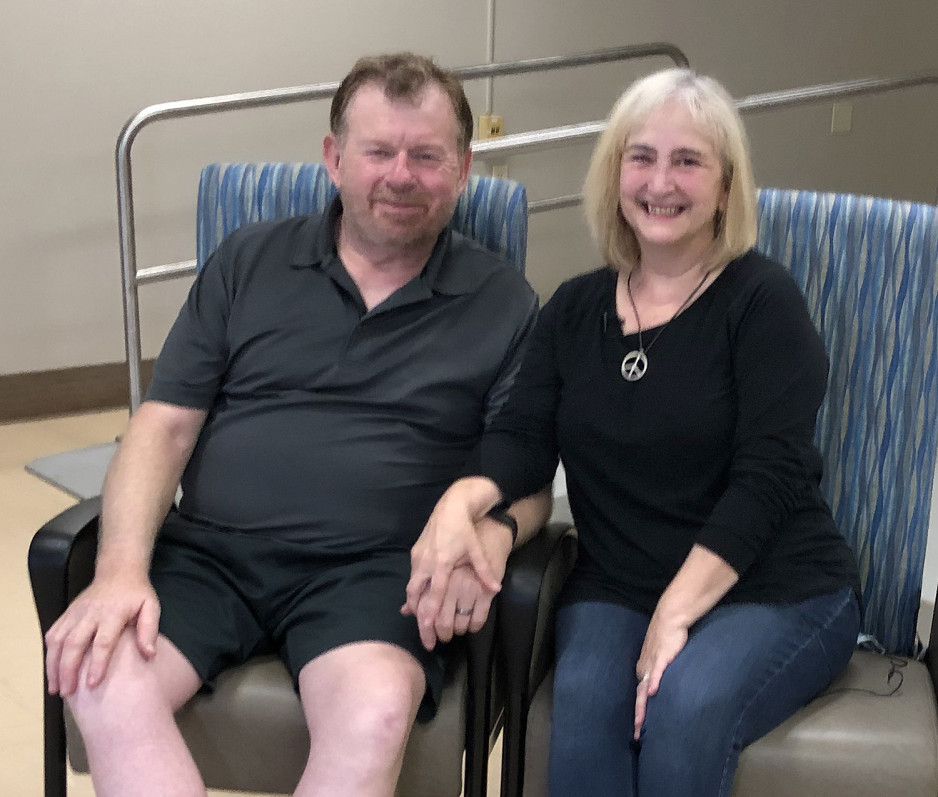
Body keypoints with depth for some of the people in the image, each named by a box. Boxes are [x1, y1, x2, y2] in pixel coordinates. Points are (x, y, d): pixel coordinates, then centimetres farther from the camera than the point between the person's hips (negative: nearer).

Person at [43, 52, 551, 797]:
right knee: (101, 677, -28)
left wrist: (491, 532, -18)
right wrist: (122, 568, -9)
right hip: (208, 549, 2)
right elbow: (164, 426, 8)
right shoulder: (247, 262, 12)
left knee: (377, 709, -35)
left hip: (370, 569, -1)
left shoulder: (502, 303, 8)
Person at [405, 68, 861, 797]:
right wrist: (461, 500, -24)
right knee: (583, 710, -28)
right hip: (616, 590, 3)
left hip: (777, 593, -2)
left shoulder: (762, 300, -4)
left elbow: (768, 477, -13)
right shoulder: (576, 308, 10)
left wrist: (676, 616, -22)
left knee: (687, 705, -32)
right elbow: (523, 439, 0)